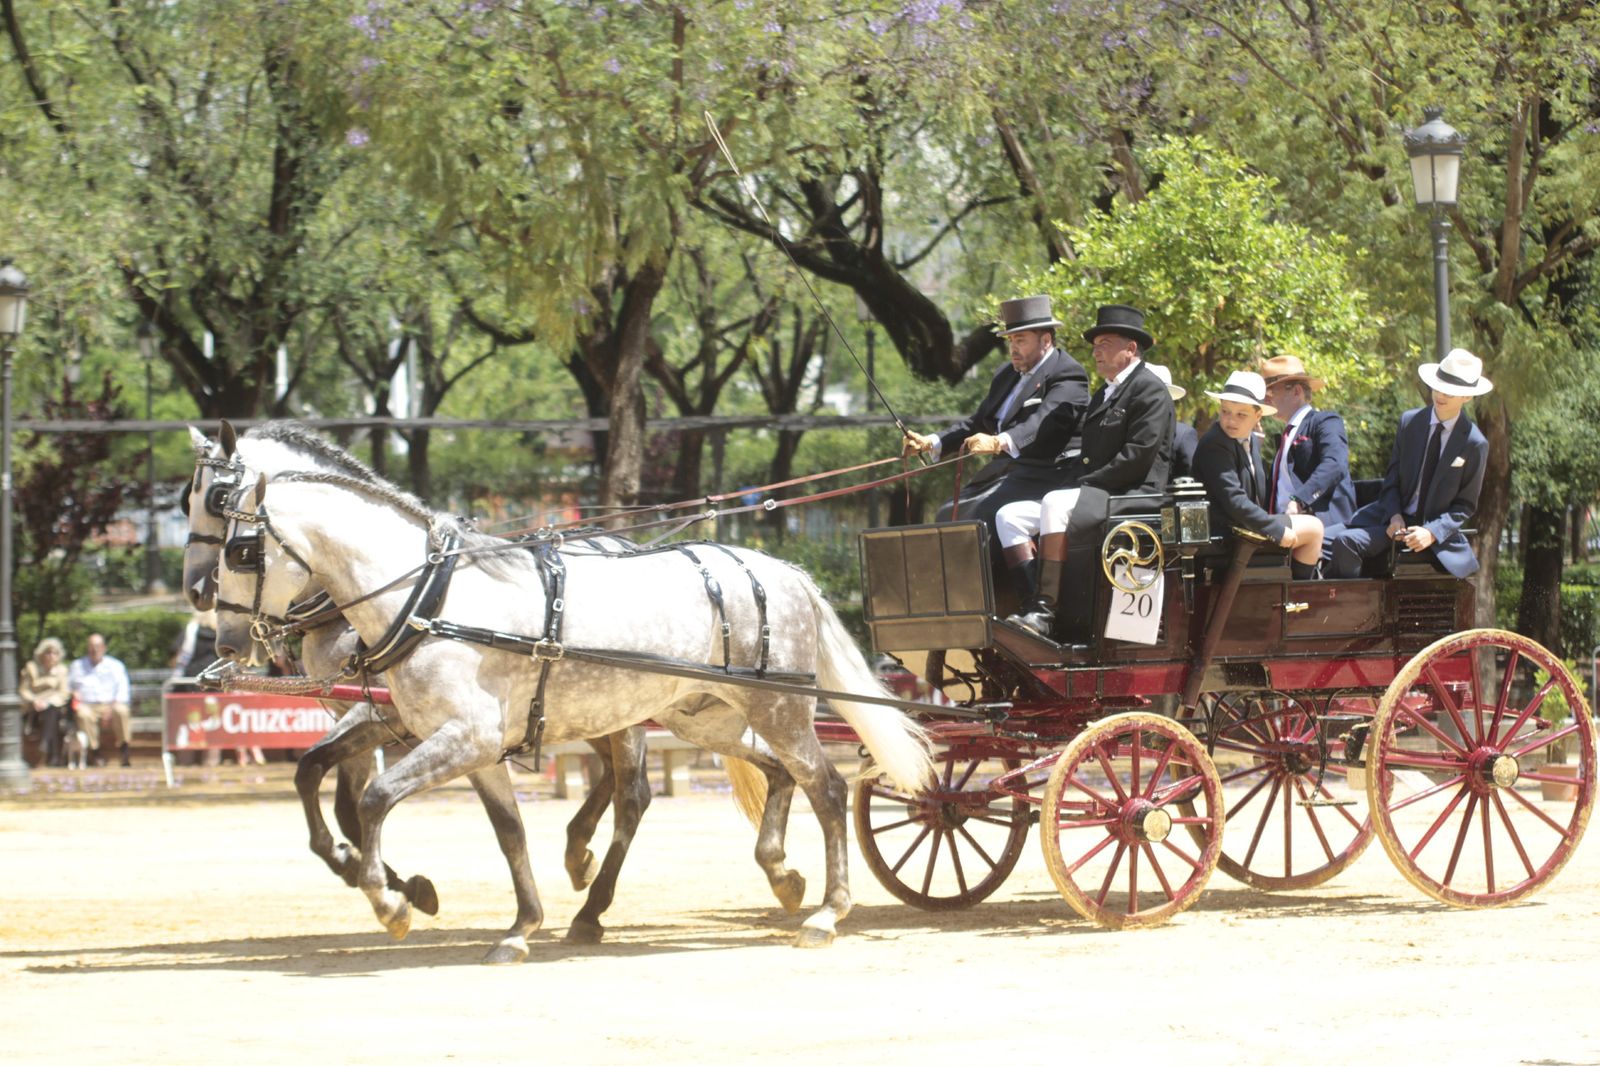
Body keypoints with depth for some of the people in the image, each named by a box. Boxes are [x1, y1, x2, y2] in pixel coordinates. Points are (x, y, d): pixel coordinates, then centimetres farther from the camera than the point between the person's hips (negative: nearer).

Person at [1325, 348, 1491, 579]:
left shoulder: (1475, 444, -5)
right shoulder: (1410, 422, 3)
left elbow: (1465, 505, -1)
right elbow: (1392, 479, 7)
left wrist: (1433, 532, -18)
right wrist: (1394, 516, -12)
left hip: (1438, 528, -1)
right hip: (1396, 519, 1)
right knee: (1345, 541, -19)